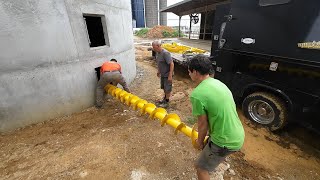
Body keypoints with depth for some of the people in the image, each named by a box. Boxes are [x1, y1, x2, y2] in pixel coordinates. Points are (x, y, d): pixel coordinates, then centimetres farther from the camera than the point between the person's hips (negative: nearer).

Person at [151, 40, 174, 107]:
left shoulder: (165, 53, -25)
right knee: (163, 87, 22)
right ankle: (165, 98, 42)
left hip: (167, 75, -8)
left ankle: (166, 102, 23)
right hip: (162, 74, 8)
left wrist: (170, 75, -26)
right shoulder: (157, 52, 1)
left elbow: (172, 64, -26)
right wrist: (159, 71, 20)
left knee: (167, 89, 6)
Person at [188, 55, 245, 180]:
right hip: (239, 135, 9)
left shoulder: (197, 94, -25)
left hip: (226, 141, -8)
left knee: (201, 168, 13)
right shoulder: (218, 83, 1)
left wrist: (200, 141, 6)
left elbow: (203, 124, -15)